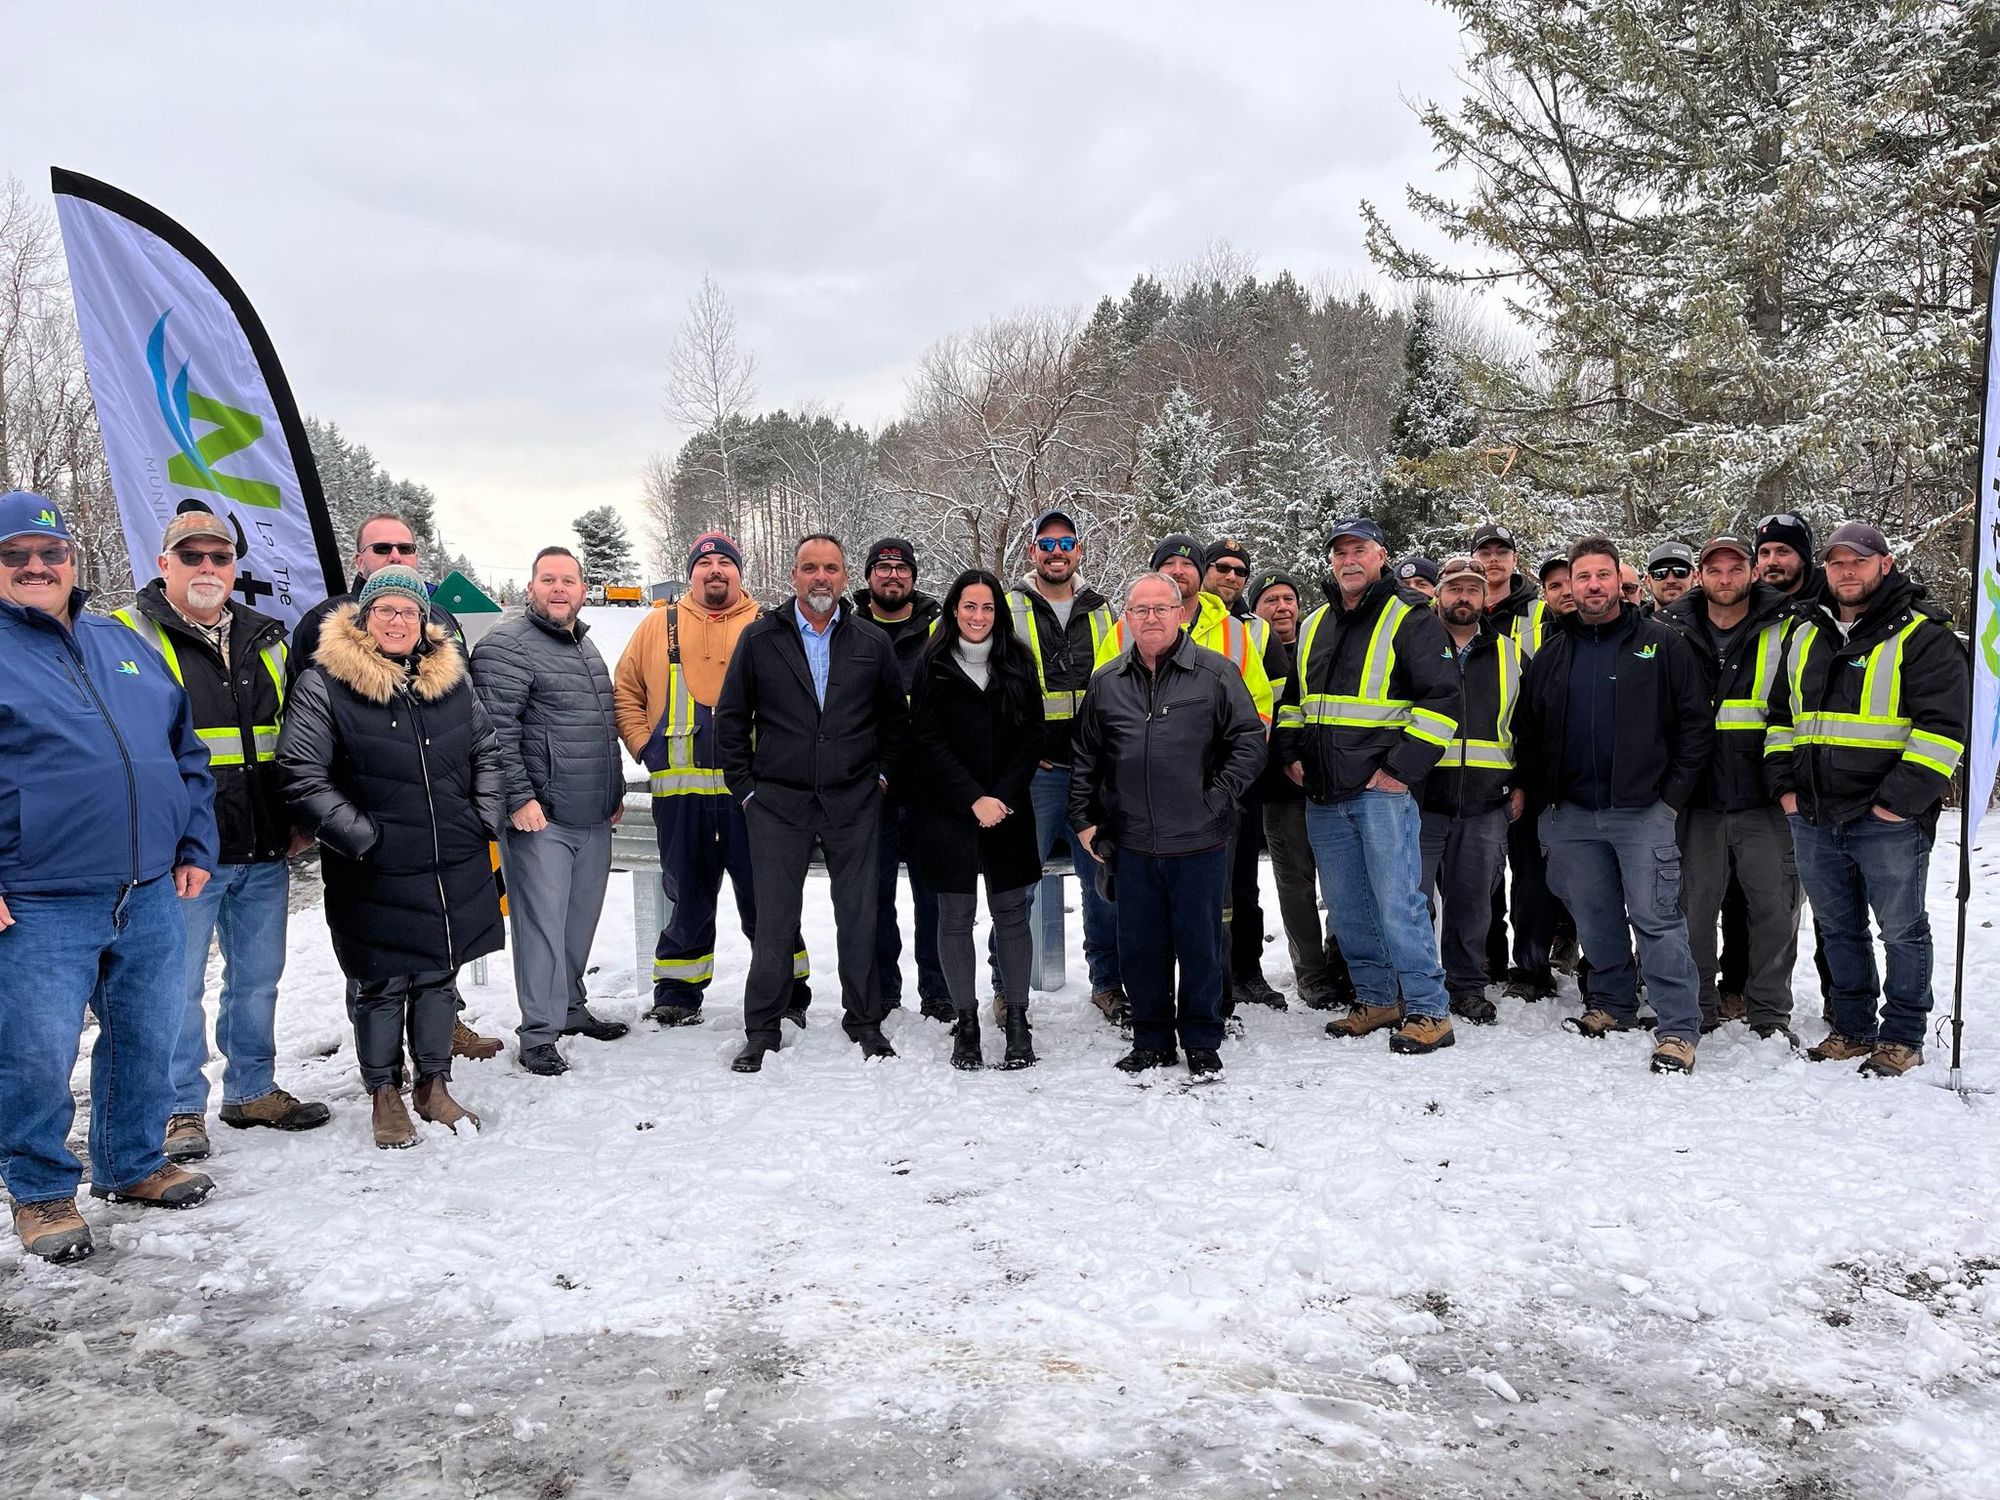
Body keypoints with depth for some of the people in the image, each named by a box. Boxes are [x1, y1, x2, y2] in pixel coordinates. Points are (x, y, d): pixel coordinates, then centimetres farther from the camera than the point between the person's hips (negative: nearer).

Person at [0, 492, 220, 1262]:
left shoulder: (123, 644, 14)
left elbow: (186, 749, 19)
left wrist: (195, 846, 12)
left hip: (152, 895, 5)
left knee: (147, 1041, 14)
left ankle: (134, 1163, 32)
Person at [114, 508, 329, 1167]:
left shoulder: (267, 640, 13)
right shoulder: (128, 635, -4)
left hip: (265, 851, 5)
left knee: (258, 978, 15)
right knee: (178, 986, 2)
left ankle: (252, 1090, 29)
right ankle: (181, 1109, 16)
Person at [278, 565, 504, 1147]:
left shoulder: (453, 679, 9)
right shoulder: (323, 685, -8)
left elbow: (487, 752, 17)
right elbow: (302, 776, -11)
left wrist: (486, 820, 5)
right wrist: (363, 837, -15)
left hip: (455, 867, 5)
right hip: (374, 875, -4)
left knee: (440, 975, 15)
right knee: (381, 985, 6)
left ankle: (434, 1083, 29)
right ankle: (384, 1093, 23)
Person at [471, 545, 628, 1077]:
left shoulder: (586, 647, 19)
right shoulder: (507, 645, -9)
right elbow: (496, 731, -16)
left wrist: (615, 792, 24)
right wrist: (519, 798, -20)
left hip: (594, 818, 8)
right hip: (540, 818, -8)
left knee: (580, 920, 15)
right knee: (542, 924, -5)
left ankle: (569, 1007, 29)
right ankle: (539, 1033, 3)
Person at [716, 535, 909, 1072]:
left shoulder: (872, 643, 5)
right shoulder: (760, 639, 2)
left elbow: (896, 715, 16)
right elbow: (731, 718, 6)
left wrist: (881, 773, 10)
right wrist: (745, 786, 2)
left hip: (854, 804, 1)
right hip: (778, 803, -1)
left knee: (859, 916, 7)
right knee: (774, 920, 3)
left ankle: (865, 1022, 21)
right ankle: (762, 1031, 15)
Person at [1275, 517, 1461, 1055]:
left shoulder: (1410, 619, -4)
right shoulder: (1312, 626, 16)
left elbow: (1441, 698, -11)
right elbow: (1293, 699, 27)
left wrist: (1402, 768, -15)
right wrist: (1291, 754, 12)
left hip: (1383, 789, -7)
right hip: (1322, 795, 7)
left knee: (1397, 903, -8)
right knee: (1346, 907, 11)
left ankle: (1427, 1010, 1)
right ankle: (1376, 1000, 23)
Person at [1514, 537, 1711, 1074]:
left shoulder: (1661, 644, 0)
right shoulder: (1551, 655, 11)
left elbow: (1696, 722, -2)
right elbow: (1527, 732, 15)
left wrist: (1673, 795, -7)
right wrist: (1542, 800, 8)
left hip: (1643, 809, -4)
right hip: (1572, 813, 4)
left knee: (1656, 918, -6)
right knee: (1595, 918, 13)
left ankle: (1679, 1029, -1)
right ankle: (1613, 1005, 29)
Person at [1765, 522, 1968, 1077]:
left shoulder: (1922, 637, -5)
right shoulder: (1804, 637, 13)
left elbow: (1943, 725, -11)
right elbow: (1781, 715, 20)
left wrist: (1900, 800, -16)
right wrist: (1786, 784, 10)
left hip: (1888, 819, -6)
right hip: (1813, 818, 6)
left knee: (1901, 929, 5)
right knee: (1839, 929, 14)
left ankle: (1901, 1037, 17)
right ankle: (1853, 1029, 26)